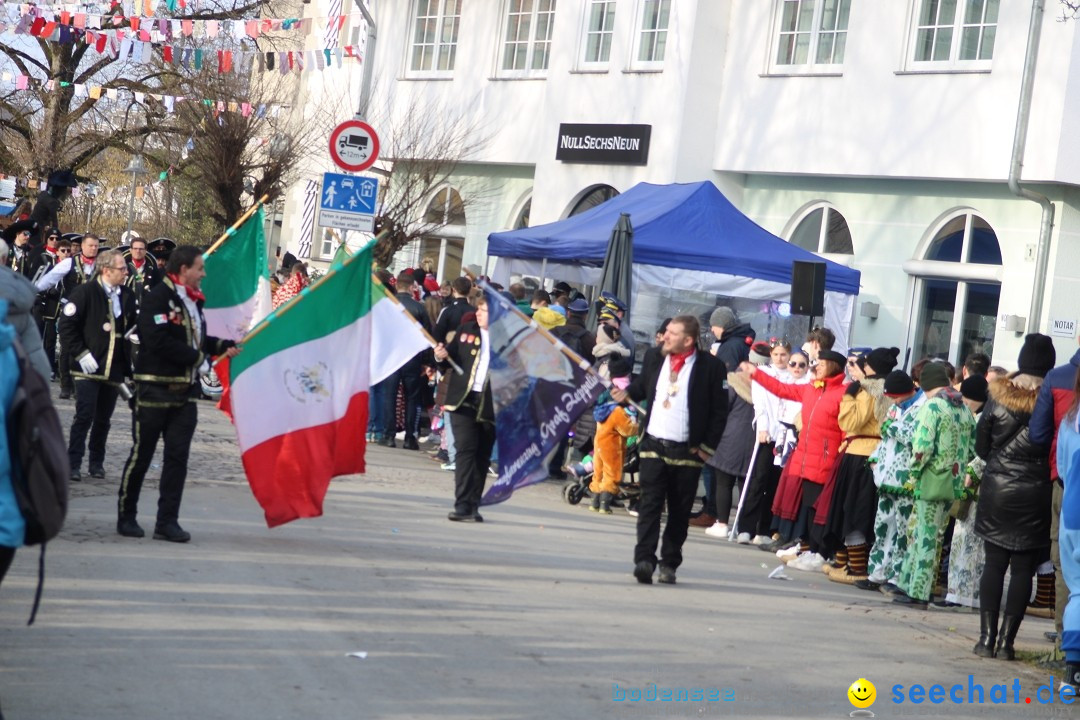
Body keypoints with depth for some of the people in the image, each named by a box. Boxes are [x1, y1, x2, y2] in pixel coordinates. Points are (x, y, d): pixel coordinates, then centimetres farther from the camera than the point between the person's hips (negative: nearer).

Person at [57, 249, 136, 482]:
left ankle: (97, 462, 21)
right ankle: (73, 463, -2)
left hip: (114, 370, 5)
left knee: (104, 419, 10)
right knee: (84, 416, -8)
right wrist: (81, 353, -12)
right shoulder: (85, 292, -7)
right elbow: (66, 325, -7)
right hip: (88, 369, -5)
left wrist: (128, 363, 9)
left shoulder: (127, 296, 8)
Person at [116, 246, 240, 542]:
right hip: (154, 390, -7)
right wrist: (199, 357, -16)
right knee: (141, 454, 2)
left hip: (185, 391, 7)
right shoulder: (157, 298, -11)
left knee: (177, 457, 4)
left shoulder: (192, 300, 13)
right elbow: (159, 342, -21)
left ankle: (167, 521, 8)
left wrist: (225, 346, 5)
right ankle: (126, 515, 14)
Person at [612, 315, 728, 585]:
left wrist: (708, 446, -6)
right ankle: (644, 560, -12)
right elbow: (640, 388, 20)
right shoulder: (656, 362, 10)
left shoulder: (711, 367, -4)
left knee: (679, 511, 6)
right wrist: (626, 394, -3)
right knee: (650, 504, -6)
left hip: (687, 452, -2)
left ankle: (669, 563, 15)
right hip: (653, 446, 3)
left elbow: (719, 410, -3)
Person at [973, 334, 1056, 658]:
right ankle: (1006, 640, 3)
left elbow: (981, 446, 4)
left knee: (994, 563, 9)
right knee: (1023, 568, 4)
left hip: (997, 490, 2)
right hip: (1035, 495, -2)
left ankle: (987, 637, 6)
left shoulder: (998, 397, -2)